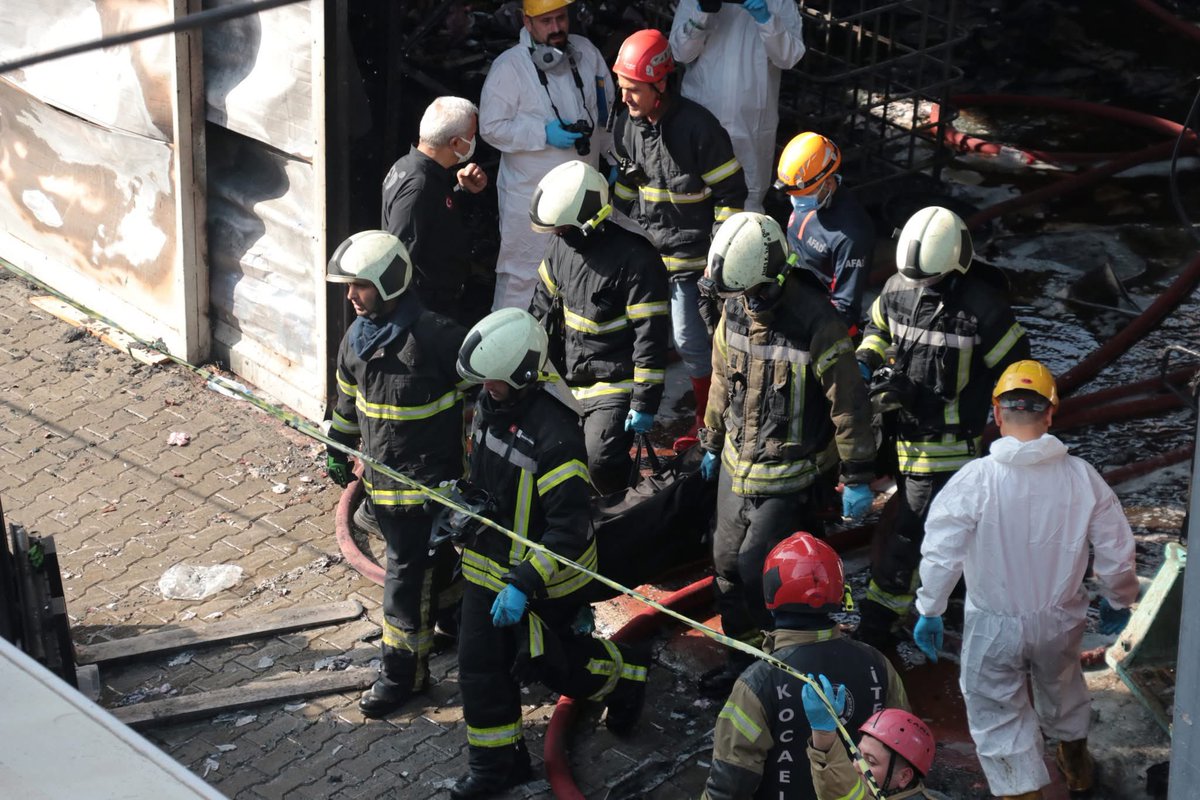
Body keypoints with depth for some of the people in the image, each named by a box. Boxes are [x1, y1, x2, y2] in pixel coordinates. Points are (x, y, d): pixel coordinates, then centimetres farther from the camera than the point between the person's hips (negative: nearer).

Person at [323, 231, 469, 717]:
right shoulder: (357, 338, 2)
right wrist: (338, 450, 24)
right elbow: (348, 400, 18)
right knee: (430, 559, 20)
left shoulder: (434, 336, -21)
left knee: (407, 572, -2)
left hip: (427, 477, -7)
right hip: (380, 473, 7)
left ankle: (402, 670, 9)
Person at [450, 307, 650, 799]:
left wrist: (525, 585, -32)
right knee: (480, 663, 9)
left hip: (543, 572, -7)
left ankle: (625, 676, 38)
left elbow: (570, 528, -30)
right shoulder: (492, 403, -5)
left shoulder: (553, 432, -31)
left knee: (540, 661, 11)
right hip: (489, 563, 7)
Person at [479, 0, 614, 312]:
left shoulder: (586, 52, 0)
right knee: (522, 273, -2)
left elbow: (608, 108, 11)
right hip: (530, 192, -6)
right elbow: (491, 127, -16)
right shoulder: (509, 66, -16)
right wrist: (544, 134, -24)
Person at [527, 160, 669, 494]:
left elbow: (650, 335, -20)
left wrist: (645, 401, -18)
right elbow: (543, 304, 16)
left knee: (600, 461, -20)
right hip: (571, 378, 7)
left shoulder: (636, 259, -22)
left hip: (615, 383, -7)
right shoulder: (563, 244, 1)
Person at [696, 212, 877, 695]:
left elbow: (848, 404, -16)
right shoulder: (735, 311, -4)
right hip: (738, 461, 7)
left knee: (756, 568, -8)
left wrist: (858, 477, -10)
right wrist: (712, 442, 22)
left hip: (790, 473, -7)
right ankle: (742, 655, 33)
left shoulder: (816, 325, -24)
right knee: (728, 563, 15)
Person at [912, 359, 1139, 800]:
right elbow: (1116, 552, -6)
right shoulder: (1082, 476, -14)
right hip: (1061, 619, 4)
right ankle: (1075, 758, 55)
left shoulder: (975, 479, -22)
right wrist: (1118, 599, 13)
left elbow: (940, 553, -19)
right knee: (1061, 685, 32)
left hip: (994, 625, -4)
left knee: (998, 713, 15)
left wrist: (929, 611, -4)